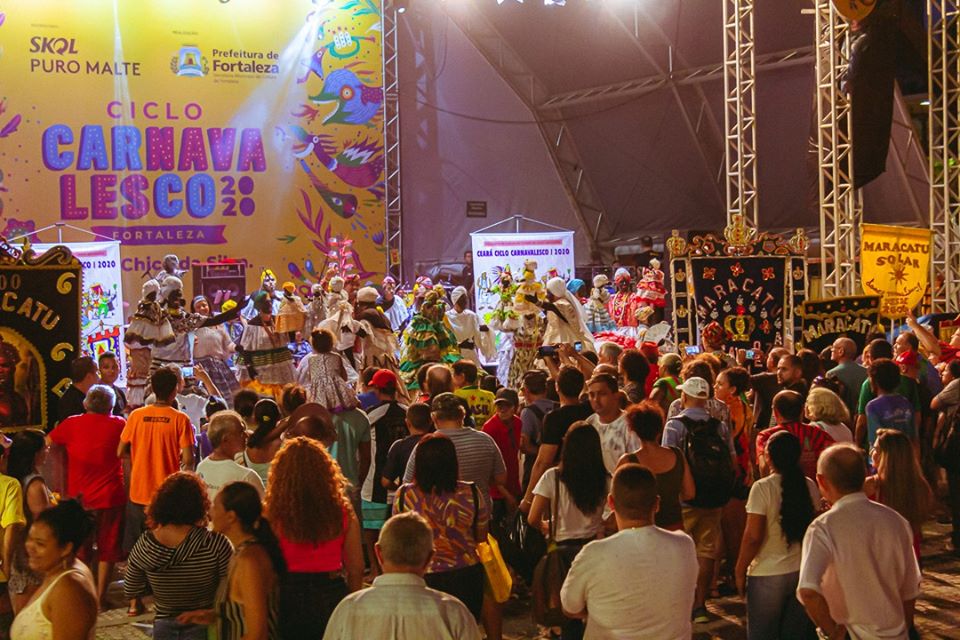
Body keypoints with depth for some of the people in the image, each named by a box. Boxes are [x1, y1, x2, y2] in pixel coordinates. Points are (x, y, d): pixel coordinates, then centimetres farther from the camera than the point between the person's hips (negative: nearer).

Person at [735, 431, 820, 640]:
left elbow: (753, 537, -16)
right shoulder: (810, 486, -1)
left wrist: (740, 571, -5)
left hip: (768, 575, -5)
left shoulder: (762, 488, -16)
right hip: (803, 572, 5)